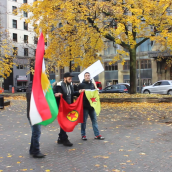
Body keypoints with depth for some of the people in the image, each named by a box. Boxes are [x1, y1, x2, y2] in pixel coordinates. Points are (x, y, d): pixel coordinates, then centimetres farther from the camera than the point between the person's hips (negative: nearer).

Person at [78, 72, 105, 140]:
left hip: (92, 105, 5)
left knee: (94, 120, 7)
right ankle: (83, 135, 16)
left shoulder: (92, 85, 12)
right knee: (84, 121, 4)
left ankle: (97, 135, 13)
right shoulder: (81, 85, -4)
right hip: (84, 106, -5)